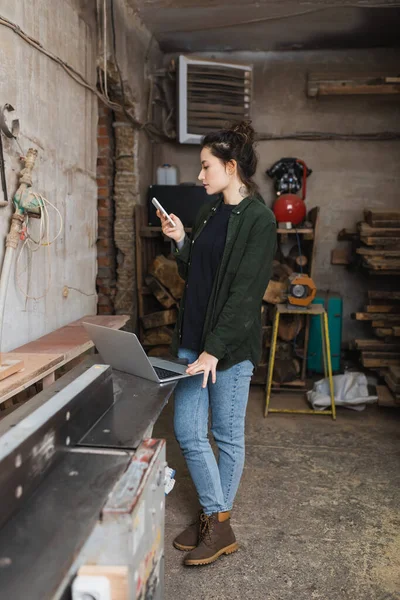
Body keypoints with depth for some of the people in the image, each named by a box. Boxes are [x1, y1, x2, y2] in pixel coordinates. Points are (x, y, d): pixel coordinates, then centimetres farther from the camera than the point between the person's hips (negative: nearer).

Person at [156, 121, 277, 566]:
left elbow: (245, 292, -17)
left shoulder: (258, 220, -11)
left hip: (231, 346, -7)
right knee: (187, 433, 8)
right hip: (192, 340, 8)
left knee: (228, 436, 7)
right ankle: (213, 517, 24)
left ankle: (220, 524, 23)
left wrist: (216, 350, -20)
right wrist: (180, 242, 1)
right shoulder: (208, 214, 13)